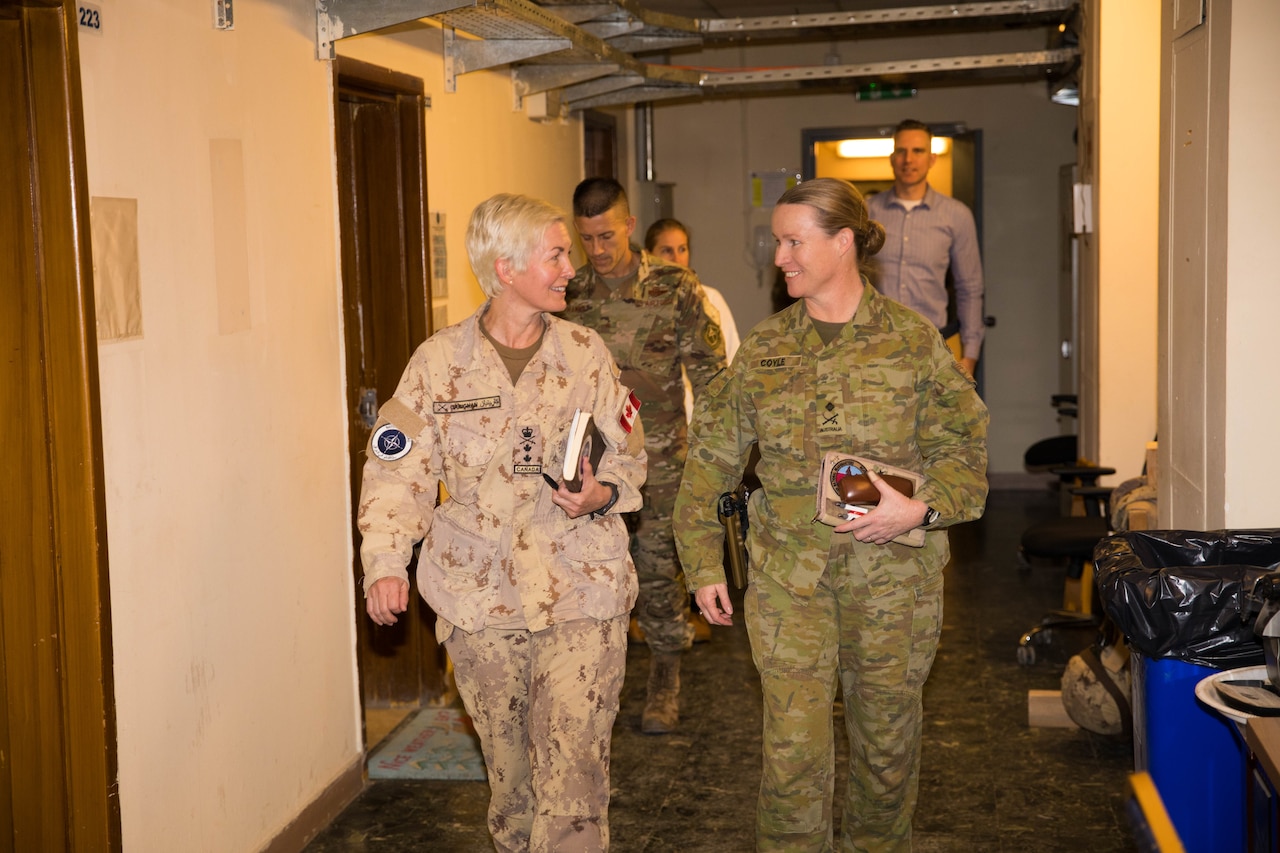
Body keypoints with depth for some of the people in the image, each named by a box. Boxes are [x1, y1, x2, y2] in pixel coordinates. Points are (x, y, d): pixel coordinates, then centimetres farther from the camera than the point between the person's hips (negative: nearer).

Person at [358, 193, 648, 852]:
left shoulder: (586, 353, 4)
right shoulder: (438, 362, -1)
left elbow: (628, 456, 10)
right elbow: (397, 468, -2)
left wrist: (603, 494, -12)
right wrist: (385, 562, -15)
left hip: (582, 594, 0)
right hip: (481, 599, 0)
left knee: (573, 772, -7)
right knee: (508, 770, 13)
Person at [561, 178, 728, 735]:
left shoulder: (674, 288, -4)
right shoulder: (568, 295, 4)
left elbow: (710, 373, -1)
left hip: (660, 458, -2)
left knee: (659, 570, 4)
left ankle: (664, 683, 22)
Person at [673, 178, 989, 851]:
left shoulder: (912, 341, -2)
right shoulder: (763, 349, 3)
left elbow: (963, 448, 1)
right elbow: (710, 459, 7)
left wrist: (922, 510, -18)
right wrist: (703, 566, 5)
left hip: (893, 573, 0)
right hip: (788, 574, 1)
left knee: (887, 733, 14)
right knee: (792, 744, -3)